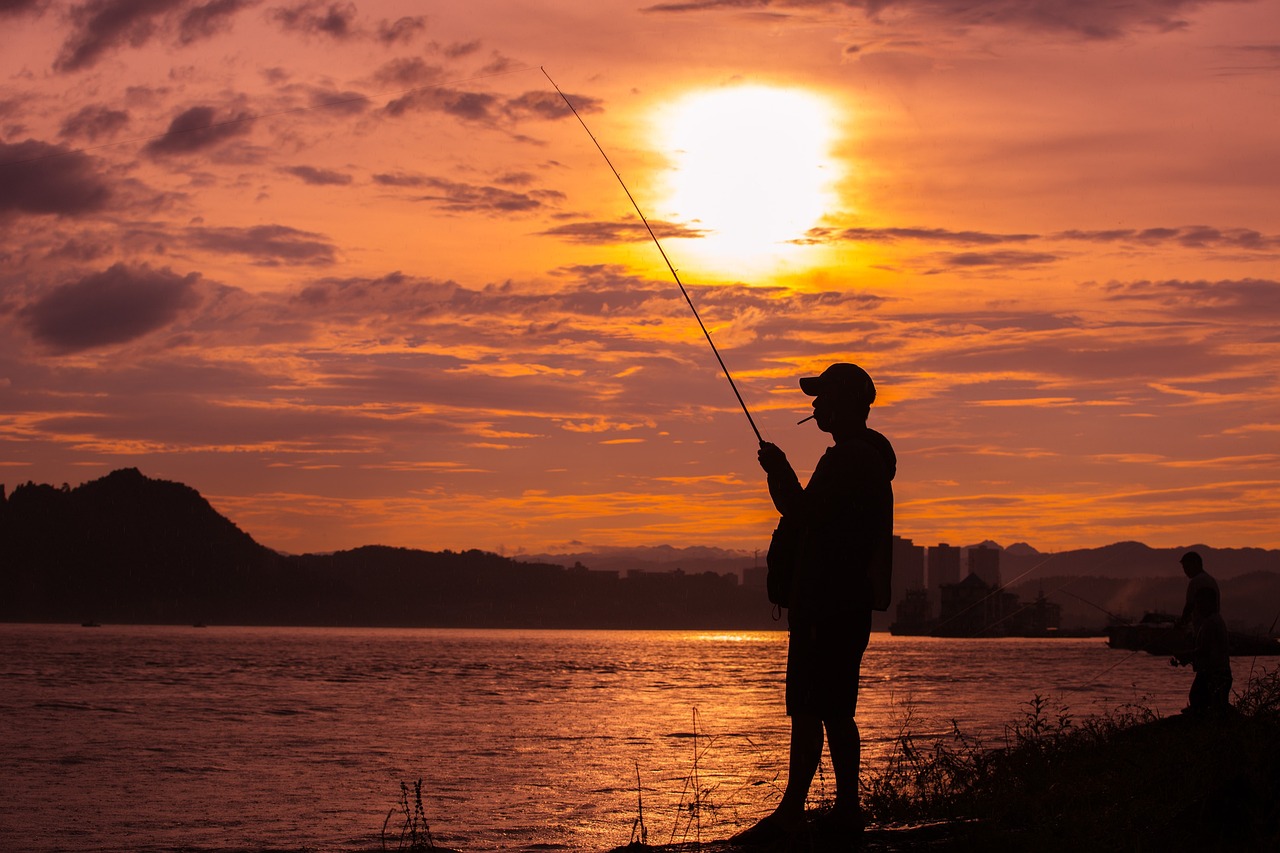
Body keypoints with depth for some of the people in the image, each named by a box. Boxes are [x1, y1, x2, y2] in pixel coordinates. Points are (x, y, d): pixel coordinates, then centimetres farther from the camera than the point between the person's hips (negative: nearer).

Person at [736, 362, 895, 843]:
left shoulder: (848, 459, -15)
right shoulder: (872, 457, 19)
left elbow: (803, 512, -19)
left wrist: (778, 469, -5)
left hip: (829, 602, -11)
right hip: (851, 603, 11)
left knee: (808, 711, -11)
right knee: (835, 711, 12)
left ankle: (790, 814, -12)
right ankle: (846, 809, 13)